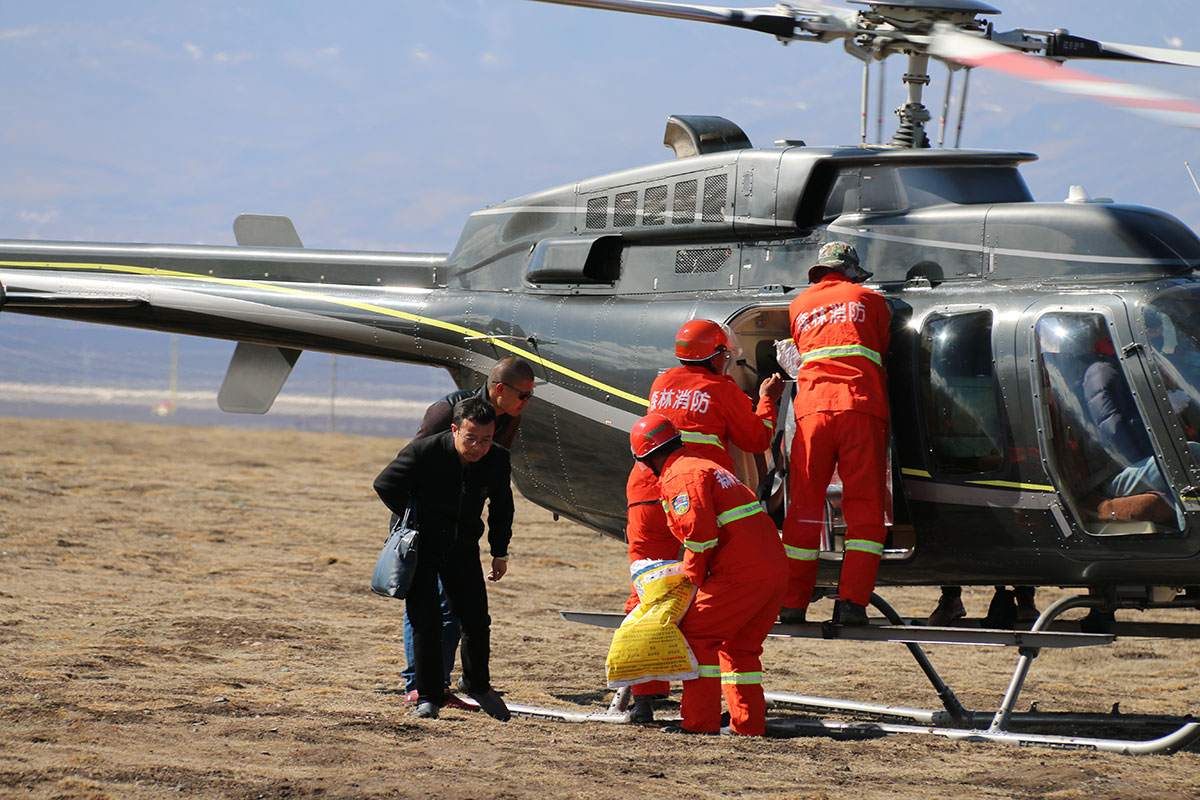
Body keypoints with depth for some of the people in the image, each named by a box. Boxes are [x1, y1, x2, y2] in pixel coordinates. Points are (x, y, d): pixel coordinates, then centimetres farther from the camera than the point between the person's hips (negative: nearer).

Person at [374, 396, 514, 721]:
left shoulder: (497, 459, -12)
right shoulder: (424, 452, -25)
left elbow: (501, 507, 7)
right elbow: (385, 484, -12)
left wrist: (500, 552, 10)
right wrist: (416, 520, -10)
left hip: (463, 548, 3)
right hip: (421, 546, -3)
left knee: (477, 620, 3)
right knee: (425, 621, -7)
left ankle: (476, 683, 27)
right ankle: (428, 696, 5)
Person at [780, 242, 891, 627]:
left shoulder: (798, 306, 22)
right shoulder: (870, 300, 16)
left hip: (812, 407, 2)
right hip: (861, 407, -2)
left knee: (804, 506, 6)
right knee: (864, 508, 0)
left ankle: (793, 603, 4)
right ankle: (852, 601, -10)